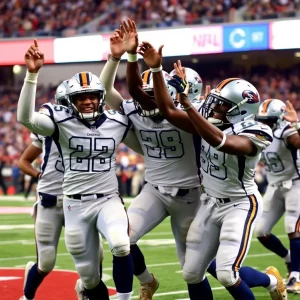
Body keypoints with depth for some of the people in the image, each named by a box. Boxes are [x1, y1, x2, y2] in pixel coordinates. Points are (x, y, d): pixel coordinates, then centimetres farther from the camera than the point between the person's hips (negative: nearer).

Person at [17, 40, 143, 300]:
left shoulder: (118, 122, -1)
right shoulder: (62, 121, -9)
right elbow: (25, 118, -22)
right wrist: (32, 74, -31)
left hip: (108, 200, 0)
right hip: (75, 204, 0)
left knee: (120, 244, -30)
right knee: (88, 274, 8)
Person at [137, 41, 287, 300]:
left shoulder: (252, 135, -23)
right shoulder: (211, 123, -5)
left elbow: (220, 141, -43)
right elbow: (168, 111, -7)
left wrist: (187, 103, -49)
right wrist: (156, 69, -17)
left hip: (240, 205, -7)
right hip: (211, 203, 7)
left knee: (227, 274, -18)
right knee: (192, 274, 5)